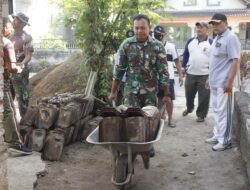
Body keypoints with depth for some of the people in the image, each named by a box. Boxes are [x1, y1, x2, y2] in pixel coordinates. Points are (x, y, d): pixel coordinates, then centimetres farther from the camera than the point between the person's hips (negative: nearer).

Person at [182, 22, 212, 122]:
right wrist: (183, 67, 6)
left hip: (205, 75, -4)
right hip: (190, 74, 4)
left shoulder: (211, 43, -3)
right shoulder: (190, 41, 8)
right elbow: (185, 54, 14)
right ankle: (189, 108, 43)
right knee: (189, 93, 17)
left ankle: (201, 115, 16)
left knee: (203, 97, 3)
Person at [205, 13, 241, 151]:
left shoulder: (231, 38, -13)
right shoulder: (217, 38, 13)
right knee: (216, 110, 15)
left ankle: (225, 140, 6)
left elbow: (235, 61, -18)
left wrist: (230, 82, -22)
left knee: (223, 112, -3)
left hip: (224, 83, -9)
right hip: (214, 82, 9)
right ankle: (217, 135, 26)